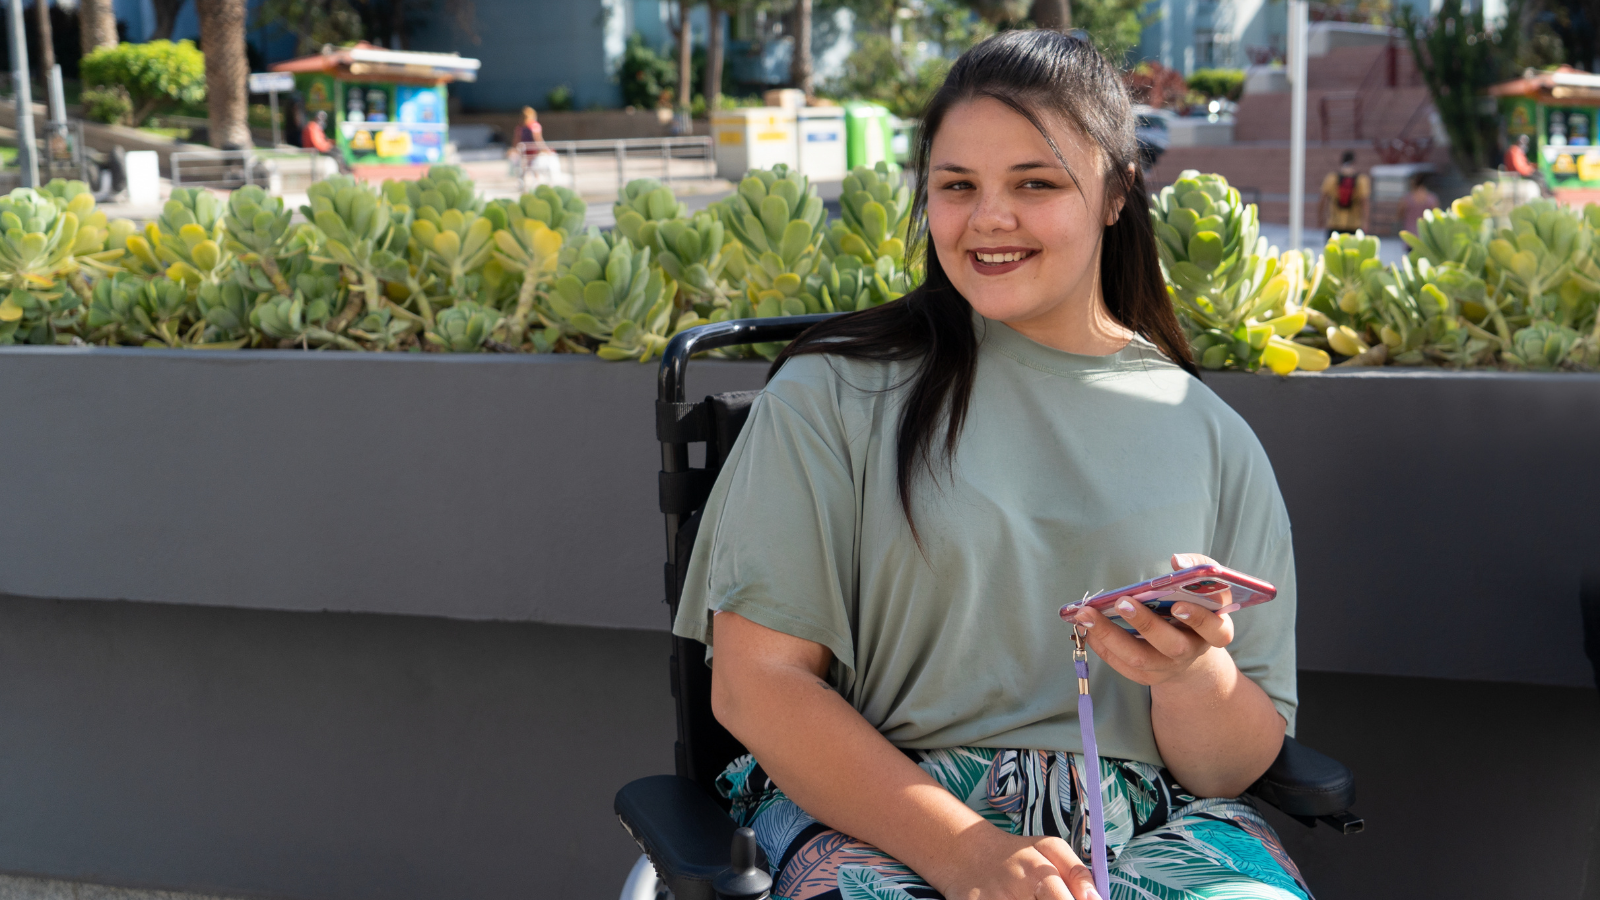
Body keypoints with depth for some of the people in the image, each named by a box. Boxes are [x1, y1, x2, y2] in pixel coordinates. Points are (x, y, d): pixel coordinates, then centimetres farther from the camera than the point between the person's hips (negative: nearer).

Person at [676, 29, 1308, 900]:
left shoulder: (1213, 440, 11)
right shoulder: (834, 395, 3)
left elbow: (1234, 769, 11)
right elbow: (754, 681, -3)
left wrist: (1193, 677, -14)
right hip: (876, 819, -1)